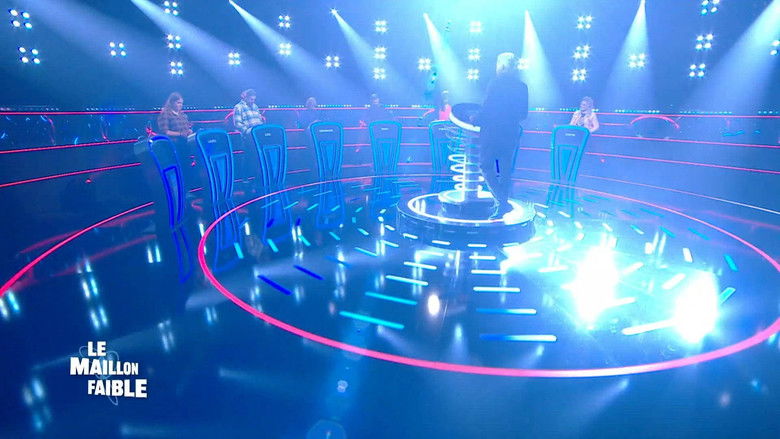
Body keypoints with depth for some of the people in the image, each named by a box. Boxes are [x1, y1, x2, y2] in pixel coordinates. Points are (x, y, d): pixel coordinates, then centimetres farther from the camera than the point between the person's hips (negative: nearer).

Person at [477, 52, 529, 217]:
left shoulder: (496, 83, -10)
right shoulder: (522, 86, 6)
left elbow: (487, 108, -13)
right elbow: (524, 113, 9)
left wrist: (476, 121, 3)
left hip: (492, 131, -6)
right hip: (511, 133, 6)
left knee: (485, 165, 3)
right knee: (505, 169, 15)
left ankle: (501, 202, -9)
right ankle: (502, 203, 21)